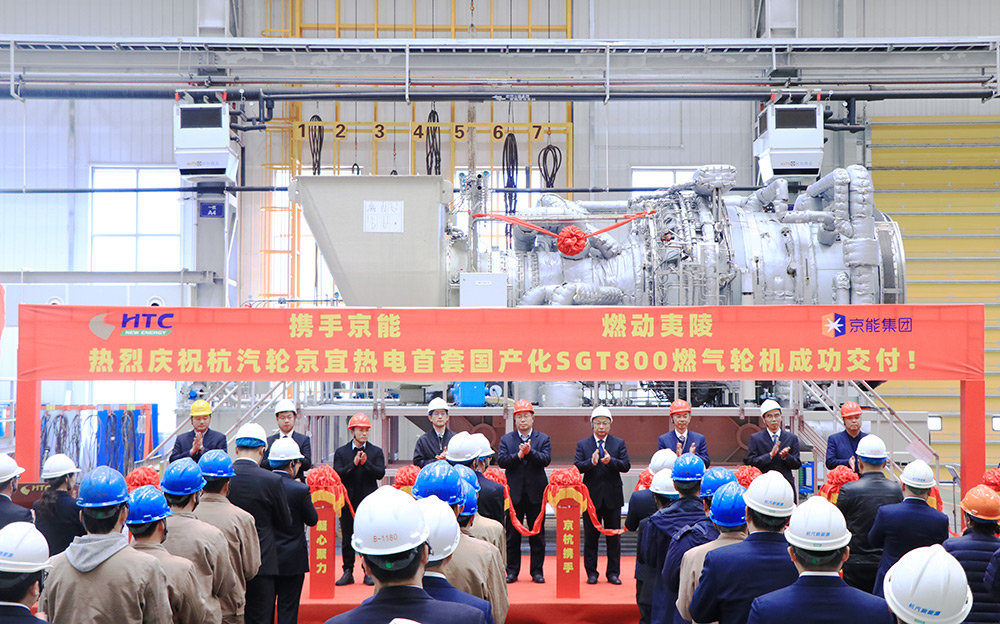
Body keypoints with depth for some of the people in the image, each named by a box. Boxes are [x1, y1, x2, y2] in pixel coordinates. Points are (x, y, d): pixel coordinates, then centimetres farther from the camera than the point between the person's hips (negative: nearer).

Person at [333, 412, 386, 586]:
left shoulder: (376, 451, 7)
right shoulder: (341, 452, 6)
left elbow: (380, 473, -5)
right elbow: (337, 474, -6)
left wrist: (366, 463, -18)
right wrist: (354, 463, -16)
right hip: (348, 501, 1)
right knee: (347, 538, 5)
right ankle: (348, 572, 14)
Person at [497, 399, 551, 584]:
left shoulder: (543, 439, 6)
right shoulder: (506, 439, 7)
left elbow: (546, 459, -10)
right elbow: (501, 461, -7)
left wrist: (530, 451, -23)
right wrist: (518, 455, -20)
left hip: (536, 493, 0)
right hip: (514, 493, 0)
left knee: (537, 534, 5)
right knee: (512, 534, 6)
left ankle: (537, 571, 13)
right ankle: (512, 571, 14)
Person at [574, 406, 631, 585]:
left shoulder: (619, 443, 5)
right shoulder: (582, 444, 4)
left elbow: (626, 466, -6)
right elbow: (577, 467, -7)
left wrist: (611, 461, -24)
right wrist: (591, 462, -26)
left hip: (612, 497, 1)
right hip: (591, 496, 0)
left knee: (614, 537, 6)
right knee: (590, 536, 6)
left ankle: (613, 573, 15)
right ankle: (591, 572, 15)